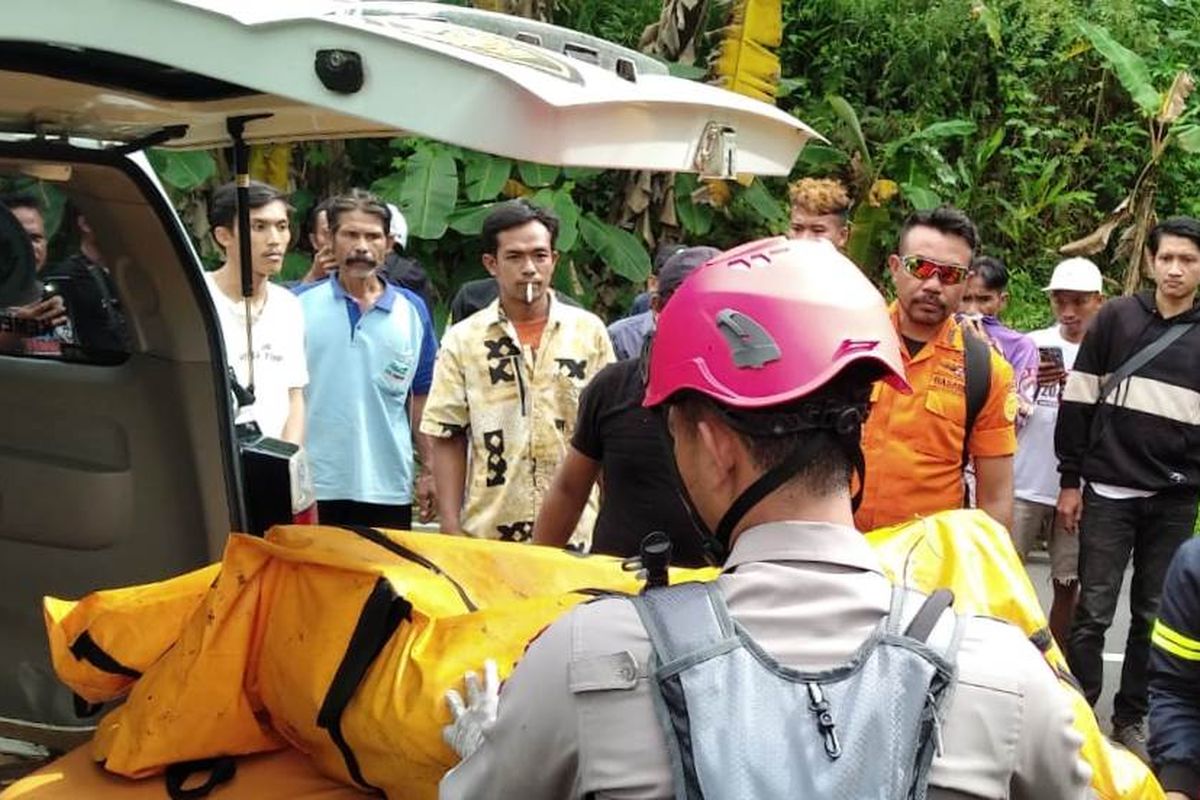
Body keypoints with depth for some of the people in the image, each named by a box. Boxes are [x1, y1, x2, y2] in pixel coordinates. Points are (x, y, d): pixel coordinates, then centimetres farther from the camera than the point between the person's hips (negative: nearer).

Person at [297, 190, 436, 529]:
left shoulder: (413, 311, 6)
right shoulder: (300, 305, 1)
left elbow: (423, 399, 10)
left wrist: (429, 470, 5)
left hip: (388, 487, 1)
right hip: (312, 485, -1)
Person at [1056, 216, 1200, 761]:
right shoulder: (1115, 318, 2)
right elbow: (1078, 403, 2)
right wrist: (1070, 481, -1)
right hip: (1109, 492, -2)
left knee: (1154, 616, 8)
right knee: (1093, 612, 0)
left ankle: (1131, 719, 21)